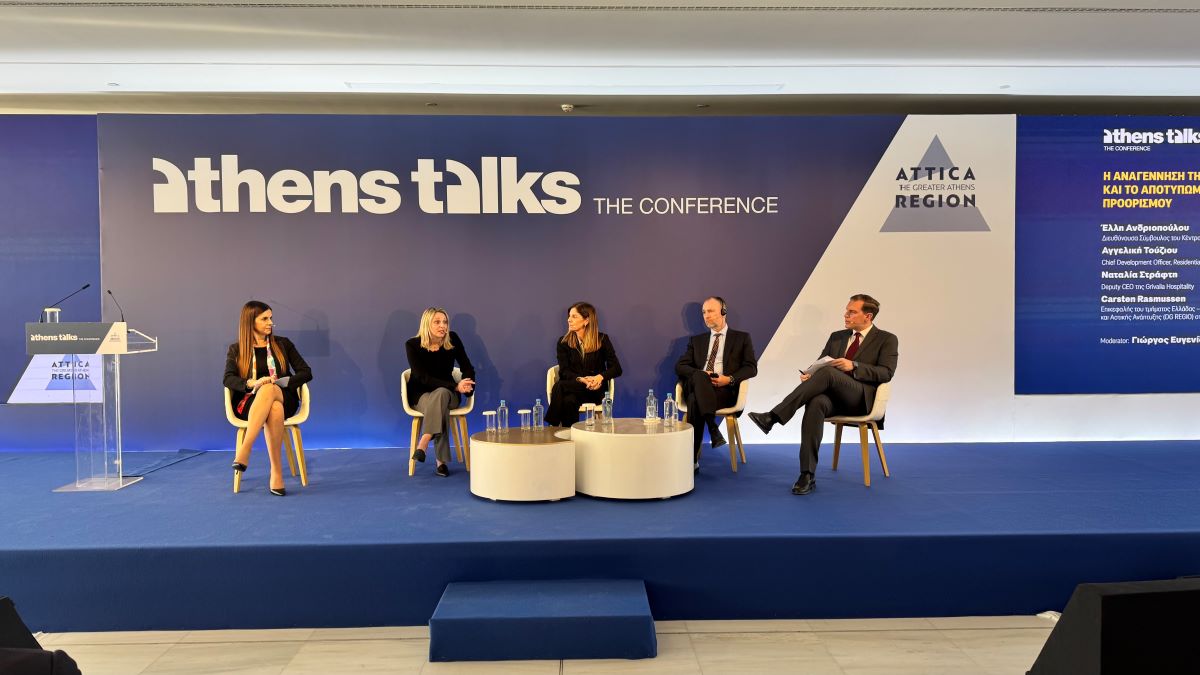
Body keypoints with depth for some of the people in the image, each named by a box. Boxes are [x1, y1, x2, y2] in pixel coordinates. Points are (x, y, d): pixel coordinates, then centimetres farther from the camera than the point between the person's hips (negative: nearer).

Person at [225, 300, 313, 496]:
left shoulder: (283, 344, 13)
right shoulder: (236, 350, 11)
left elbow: (306, 373, 5)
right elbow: (228, 379, -5)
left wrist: (280, 383, -11)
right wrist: (253, 383, -25)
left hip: (284, 399, 1)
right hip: (248, 403, -1)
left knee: (269, 390, -37)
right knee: (274, 409, -38)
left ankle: (244, 450, -41)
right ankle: (276, 472, -43)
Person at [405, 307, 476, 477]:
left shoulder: (452, 339, -7)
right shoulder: (413, 344, -13)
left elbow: (467, 368, 0)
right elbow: (423, 377, -20)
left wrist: (466, 387, -22)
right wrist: (455, 386, -30)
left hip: (447, 393, 2)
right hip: (421, 395, -1)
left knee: (441, 394, -37)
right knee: (439, 404, -37)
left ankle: (423, 444, -37)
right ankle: (441, 461, -38)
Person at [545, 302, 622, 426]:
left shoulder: (602, 340, 3)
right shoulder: (564, 342, 8)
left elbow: (616, 369, 0)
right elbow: (564, 371, -1)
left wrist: (600, 376, -22)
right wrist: (581, 379, -23)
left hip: (595, 390, -2)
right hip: (572, 386, 2)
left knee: (560, 386, -32)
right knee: (569, 401, -37)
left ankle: (554, 426, -24)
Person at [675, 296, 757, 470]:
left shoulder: (741, 338, 17)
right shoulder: (697, 340, 26)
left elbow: (751, 368, 5)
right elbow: (680, 366, 14)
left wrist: (730, 379, -14)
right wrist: (700, 375, -9)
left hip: (725, 390, -2)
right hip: (696, 387, 3)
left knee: (695, 401, -36)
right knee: (699, 376, -37)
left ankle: (692, 459, -36)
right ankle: (713, 428, -44)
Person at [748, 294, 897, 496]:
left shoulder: (887, 340, 8)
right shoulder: (837, 337, 22)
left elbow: (886, 373, -6)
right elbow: (819, 364, 15)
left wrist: (854, 366, -19)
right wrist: (809, 375, -9)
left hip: (861, 398, -4)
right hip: (833, 396, 4)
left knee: (827, 372, -34)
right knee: (816, 403, -36)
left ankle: (773, 417, -38)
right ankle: (807, 475, -37)